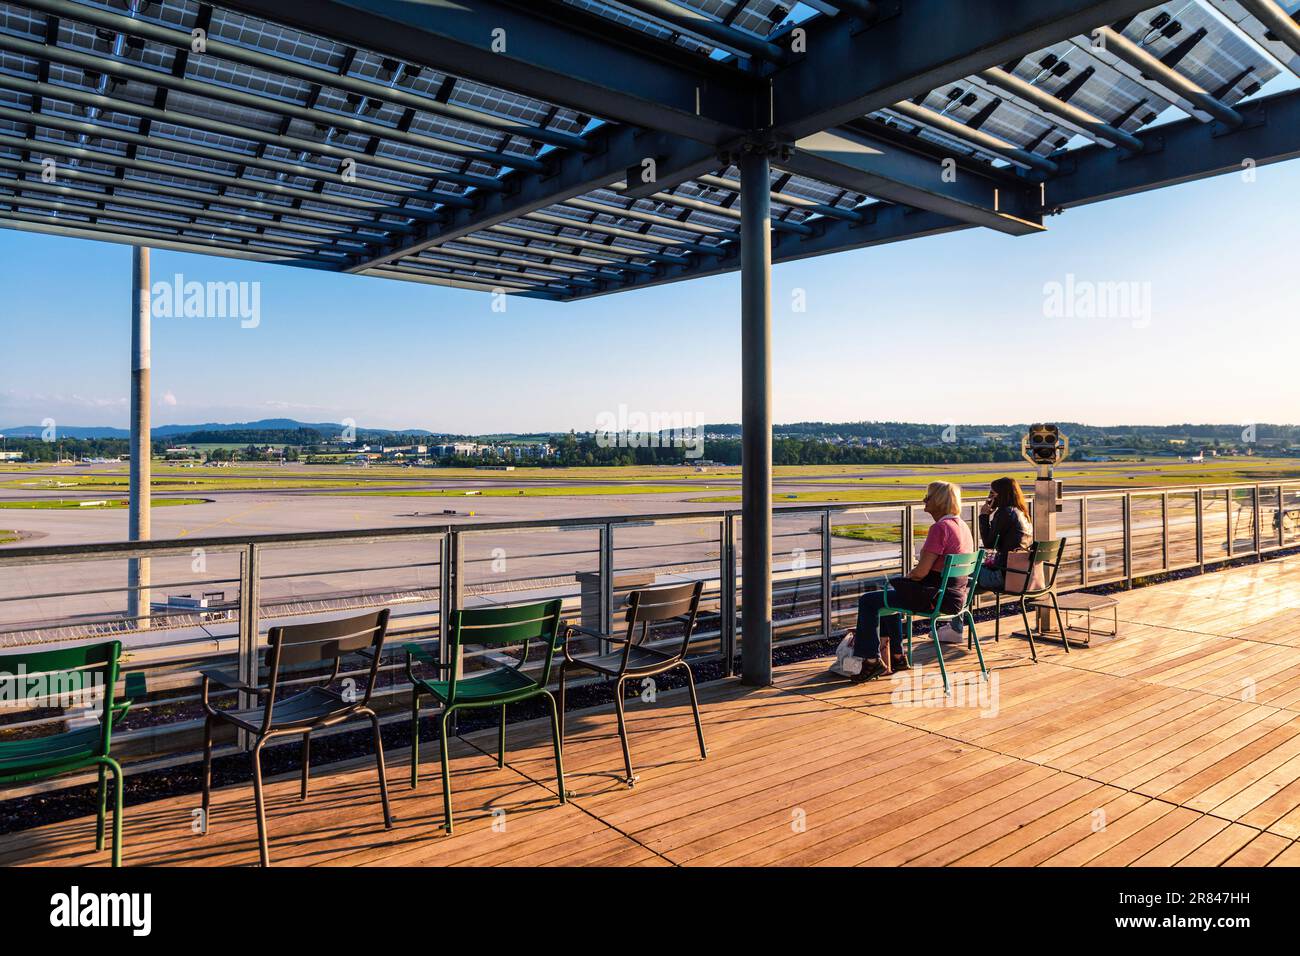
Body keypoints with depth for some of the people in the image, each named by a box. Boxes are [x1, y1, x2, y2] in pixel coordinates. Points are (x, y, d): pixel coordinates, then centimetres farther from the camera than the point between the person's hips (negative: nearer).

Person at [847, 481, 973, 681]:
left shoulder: (940, 528, -21)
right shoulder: (962, 525, 9)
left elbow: (921, 572, -23)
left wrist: (908, 575, -1)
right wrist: (913, 575, 12)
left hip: (936, 597, -10)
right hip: (954, 594, 10)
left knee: (867, 601, -2)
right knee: (890, 594, 30)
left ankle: (872, 660, 6)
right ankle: (896, 657, 33)